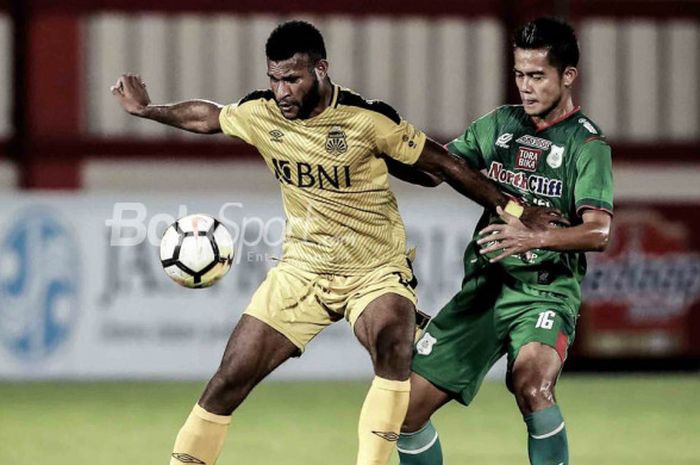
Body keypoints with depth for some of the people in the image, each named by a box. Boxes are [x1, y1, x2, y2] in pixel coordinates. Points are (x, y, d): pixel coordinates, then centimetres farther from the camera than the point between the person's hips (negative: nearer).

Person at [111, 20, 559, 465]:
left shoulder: (368, 120, -18)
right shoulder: (260, 114, -7)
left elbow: (446, 166, -9)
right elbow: (207, 116, 16)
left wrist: (515, 211, -5)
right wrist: (145, 109, 25)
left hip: (377, 272, -3)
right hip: (302, 268, 4)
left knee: (392, 346, -35)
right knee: (228, 383, -2)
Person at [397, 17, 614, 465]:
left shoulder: (587, 144, -7)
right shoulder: (501, 124, 10)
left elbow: (597, 232, -20)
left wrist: (534, 237, -37)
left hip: (545, 291, -6)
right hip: (482, 288, 6)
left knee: (531, 386, -35)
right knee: (407, 407, -2)